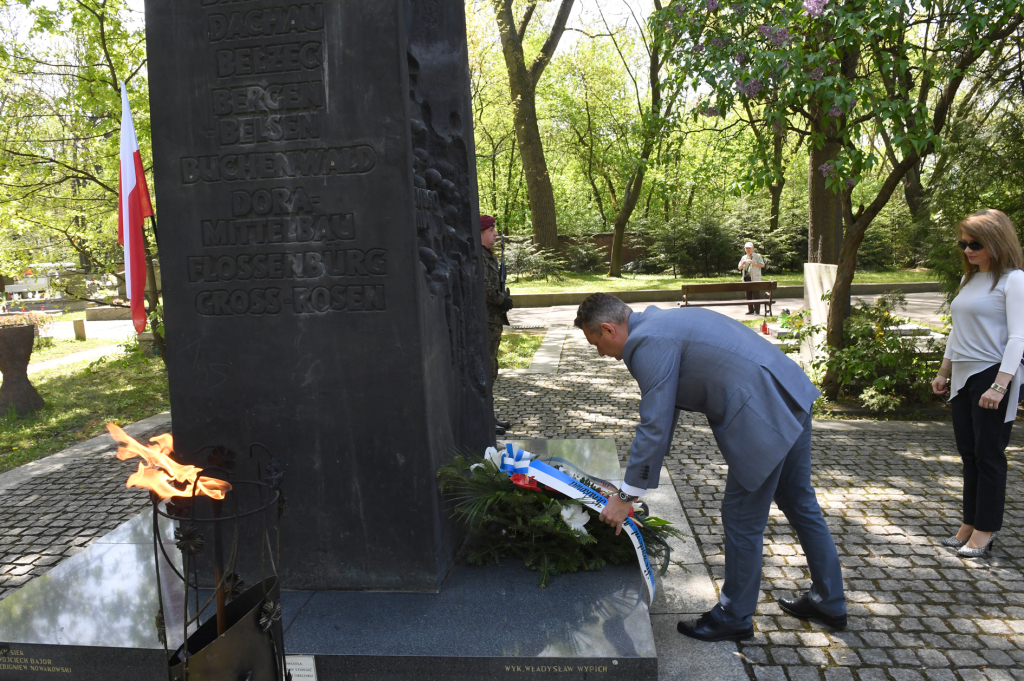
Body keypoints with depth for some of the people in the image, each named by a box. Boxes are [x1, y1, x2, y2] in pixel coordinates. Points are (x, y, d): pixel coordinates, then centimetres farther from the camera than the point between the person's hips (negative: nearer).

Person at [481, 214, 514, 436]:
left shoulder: (488, 256, 18)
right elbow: (482, 288, -25)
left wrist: (504, 298, 6)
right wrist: (503, 300, -12)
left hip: (493, 320, 11)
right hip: (483, 320, -11)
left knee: (490, 369, 16)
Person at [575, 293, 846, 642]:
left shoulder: (648, 342, -16)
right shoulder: (662, 322, 16)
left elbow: (654, 427, -17)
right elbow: (663, 412, 22)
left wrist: (626, 495, -6)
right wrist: (638, 479, 25)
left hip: (764, 416, -11)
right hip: (791, 395, 11)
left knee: (742, 520, 6)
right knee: (800, 504, 24)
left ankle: (734, 618, 26)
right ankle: (828, 601, 42)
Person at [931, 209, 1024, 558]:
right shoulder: (968, 280, 15)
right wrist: (944, 371, 20)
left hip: (992, 375, -7)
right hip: (962, 377, 7)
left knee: (988, 455, -1)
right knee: (968, 455, 10)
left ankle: (985, 530, 8)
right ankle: (969, 524, 18)